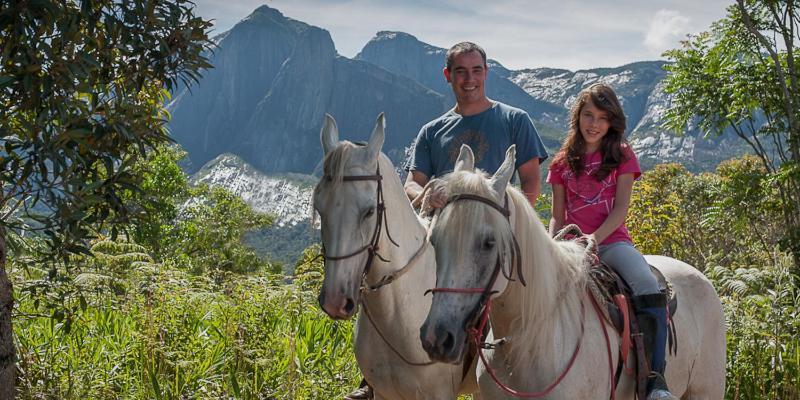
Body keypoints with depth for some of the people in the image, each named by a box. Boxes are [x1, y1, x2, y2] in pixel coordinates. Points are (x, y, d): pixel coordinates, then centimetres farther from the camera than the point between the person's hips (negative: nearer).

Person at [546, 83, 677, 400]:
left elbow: (621, 209, -2)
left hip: (611, 241, -2)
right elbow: (557, 217, 13)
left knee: (649, 289, -31)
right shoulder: (563, 163, 14)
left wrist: (593, 239, -18)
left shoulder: (622, 156, 8)